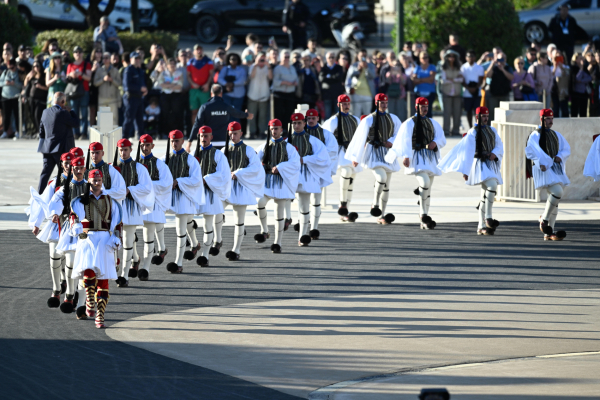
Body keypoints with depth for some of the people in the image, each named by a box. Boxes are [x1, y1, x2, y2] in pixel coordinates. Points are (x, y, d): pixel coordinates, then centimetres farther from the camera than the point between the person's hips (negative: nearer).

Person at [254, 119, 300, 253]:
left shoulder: (288, 147, 4)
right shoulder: (265, 146, 11)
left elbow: (294, 163, -7)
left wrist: (279, 167, -17)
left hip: (281, 182, -1)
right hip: (266, 180, 1)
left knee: (279, 213, 1)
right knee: (260, 203, -25)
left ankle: (277, 243, 7)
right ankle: (264, 231, -6)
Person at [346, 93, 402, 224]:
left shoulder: (393, 119, 8)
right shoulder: (369, 119, -5)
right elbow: (360, 138, -3)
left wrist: (391, 141, -6)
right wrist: (356, 158, -2)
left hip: (387, 153, 5)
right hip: (373, 153, -5)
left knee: (386, 185, 6)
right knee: (381, 177, -27)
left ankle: (381, 216, 13)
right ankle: (375, 204, -6)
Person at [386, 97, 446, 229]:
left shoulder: (432, 123, 16)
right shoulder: (409, 123, -2)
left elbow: (442, 138, 15)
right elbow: (404, 140, -10)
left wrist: (435, 142, -8)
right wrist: (405, 156, -22)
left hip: (430, 158, 6)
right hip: (417, 157, -6)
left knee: (427, 189, 8)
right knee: (425, 183, -26)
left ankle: (424, 222, 14)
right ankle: (423, 214, -15)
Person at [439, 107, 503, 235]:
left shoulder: (492, 131, 15)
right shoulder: (473, 132, -5)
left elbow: (500, 146, 13)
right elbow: (468, 151, -9)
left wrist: (494, 153, -11)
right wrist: (465, 170, -13)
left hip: (492, 165, 7)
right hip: (480, 164, -7)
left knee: (485, 196, 7)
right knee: (492, 185, -27)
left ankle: (481, 227, 11)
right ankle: (488, 218, -22)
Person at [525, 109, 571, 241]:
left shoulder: (556, 135, 17)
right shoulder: (535, 135, -3)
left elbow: (566, 149, 16)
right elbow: (531, 151, -13)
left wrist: (560, 156, -5)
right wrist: (541, 163, -24)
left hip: (557, 169, 7)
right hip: (544, 170, -7)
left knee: (555, 200, 5)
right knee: (557, 192, -26)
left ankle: (549, 232, 8)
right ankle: (544, 219, -10)